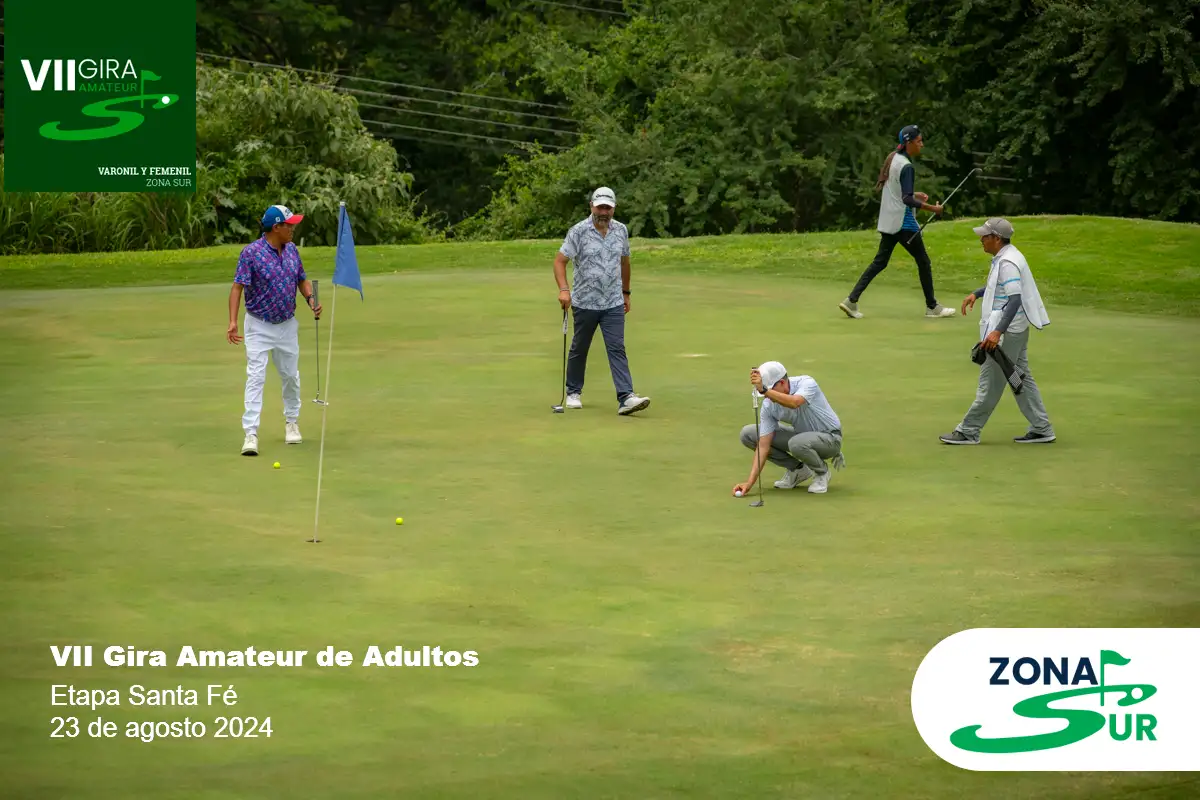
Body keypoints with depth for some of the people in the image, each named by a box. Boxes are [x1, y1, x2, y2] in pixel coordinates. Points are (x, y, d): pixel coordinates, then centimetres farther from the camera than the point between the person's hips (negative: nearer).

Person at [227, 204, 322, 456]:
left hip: (287, 324, 5)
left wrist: (312, 302, -6)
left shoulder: (292, 250, 2)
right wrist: (233, 321, -27)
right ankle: (251, 433, -13)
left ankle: (291, 422, 35)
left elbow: (302, 280, 13)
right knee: (255, 377, -10)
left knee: (291, 375, 14)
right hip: (259, 326, -5)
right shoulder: (251, 253, -16)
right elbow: (238, 287, -17)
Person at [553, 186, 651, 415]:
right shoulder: (578, 231, -10)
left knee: (617, 349, -9)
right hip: (584, 303, -2)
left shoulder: (620, 230, 4)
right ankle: (573, 392, 30)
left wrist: (626, 293, 21)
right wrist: (563, 289, -26)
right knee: (579, 349, 12)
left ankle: (626, 398, -18)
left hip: (614, 304, 2)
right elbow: (560, 260, -12)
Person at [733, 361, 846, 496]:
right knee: (748, 434, -6)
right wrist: (749, 482, -24)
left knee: (797, 443, -40)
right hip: (800, 435, 6)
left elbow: (794, 403, -51)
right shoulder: (768, 404, -13)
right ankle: (797, 469, 5)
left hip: (829, 438, -6)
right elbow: (763, 445, -16)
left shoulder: (806, 383, -27)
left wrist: (764, 390, -59)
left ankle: (822, 472, -6)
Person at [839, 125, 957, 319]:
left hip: (887, 221, 9)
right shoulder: (906, 166, -19)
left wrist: (913, 194, 18)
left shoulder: (892, 159, 9)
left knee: (880, 261, 10)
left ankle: (851, 301, 1)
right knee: (923, 261, 5)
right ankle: (932, 307, 14)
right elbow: (907, 200, -26)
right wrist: (932, 208, -21)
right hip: (903, 223, -9)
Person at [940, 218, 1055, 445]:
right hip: (1016, 329, 11)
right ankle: (1041, 429, 17)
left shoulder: (1008, 263, -22)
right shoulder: (1004, 258, 11)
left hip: (1006, 332, -11)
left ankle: (968, 431, 4)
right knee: (1021, 378, 14)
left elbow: (1015, 299, -30)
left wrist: (998, 332, -37)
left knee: (990, 382, -2)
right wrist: (976, 294, 19)